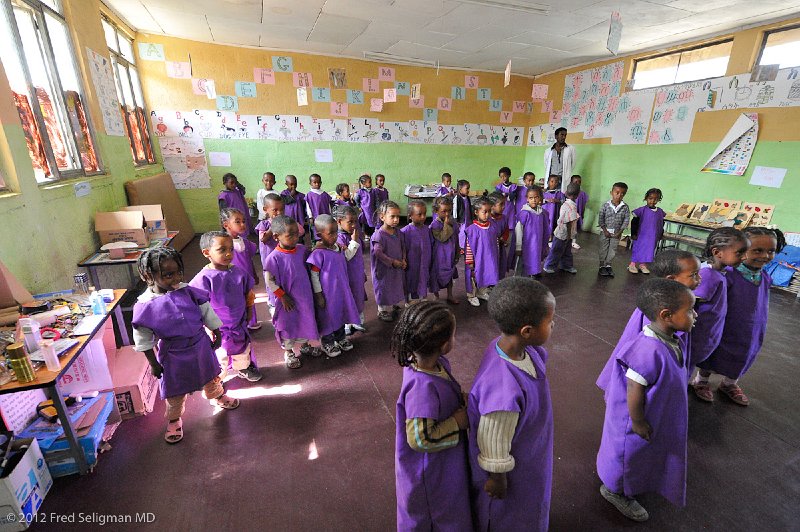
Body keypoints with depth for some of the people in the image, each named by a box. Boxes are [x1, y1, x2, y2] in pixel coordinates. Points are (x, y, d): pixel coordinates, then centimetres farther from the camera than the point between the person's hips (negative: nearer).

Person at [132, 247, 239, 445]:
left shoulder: (188, 291, -14)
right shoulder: (144, 306, -19)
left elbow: (208, 314, -2)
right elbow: (144, 342, -8)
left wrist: (217, 336, 5)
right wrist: (153, 364, -3)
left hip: (201, 346, 3)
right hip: (173, 356, -2)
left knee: (211, 377, 26)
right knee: (175, 392, 16)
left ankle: (218, 396, 55)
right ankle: (174, 420, 44)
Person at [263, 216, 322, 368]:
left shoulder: (301, 249, -5)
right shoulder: (274, 258, -21)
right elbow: (270, 282, -15)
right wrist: (283, 297, -12)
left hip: (305, 296, 5)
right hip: (288, 299, -5)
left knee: (305, 320, 20)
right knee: (288, 325, 12)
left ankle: (304, 346, 44)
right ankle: (288, 352, 34)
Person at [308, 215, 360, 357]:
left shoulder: (338, 247, -2)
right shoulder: (318, 253, -24)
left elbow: (348, 256, 17)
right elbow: (314, 275, -19)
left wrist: (353, 240, 6)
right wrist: (318, 294, -16)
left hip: (341, 289, 7)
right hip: (327, 293, -7)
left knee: (340, 312, 23)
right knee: (327, 316, 12)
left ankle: (340, 338, 45)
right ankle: (327, 343, 34)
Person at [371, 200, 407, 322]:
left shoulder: (398, 232, 1)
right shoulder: (379, 235, -22)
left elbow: (403, 247, 11)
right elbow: (378, 253, -26)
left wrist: (403, 260, -4)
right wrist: (392, 262, -22)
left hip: (398, 268, 7)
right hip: (385, 269, -7)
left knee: (397, 288, 20)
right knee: (385, 289, 8)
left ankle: (394, 307, 40)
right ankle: (383, 311, 27)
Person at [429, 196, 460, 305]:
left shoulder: (453, 222, 0)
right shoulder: (435, 224, -20)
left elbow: (456, 239, 9)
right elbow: (442, 238, -30)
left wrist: (457, 254, 13)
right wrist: (446, 224, -28)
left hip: (450, 254, 6)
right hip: (439, 255, -6)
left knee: (450, 274, 19)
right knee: (437, 275, 7)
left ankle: (450, 295, 36)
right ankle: (436, 297, 26)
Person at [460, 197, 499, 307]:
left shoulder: (492, 227, -3)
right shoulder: (472, 229, -21)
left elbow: (495, 243, 10)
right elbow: (469, 247, -16)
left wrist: (496, 259, 14)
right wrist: (470, 263, -13)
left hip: (489, 260, 6)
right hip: (477, 260, -6)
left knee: (486, 276, 21)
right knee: (474, 277, 12)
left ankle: (482, 292, 43)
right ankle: (471, 295, 31)